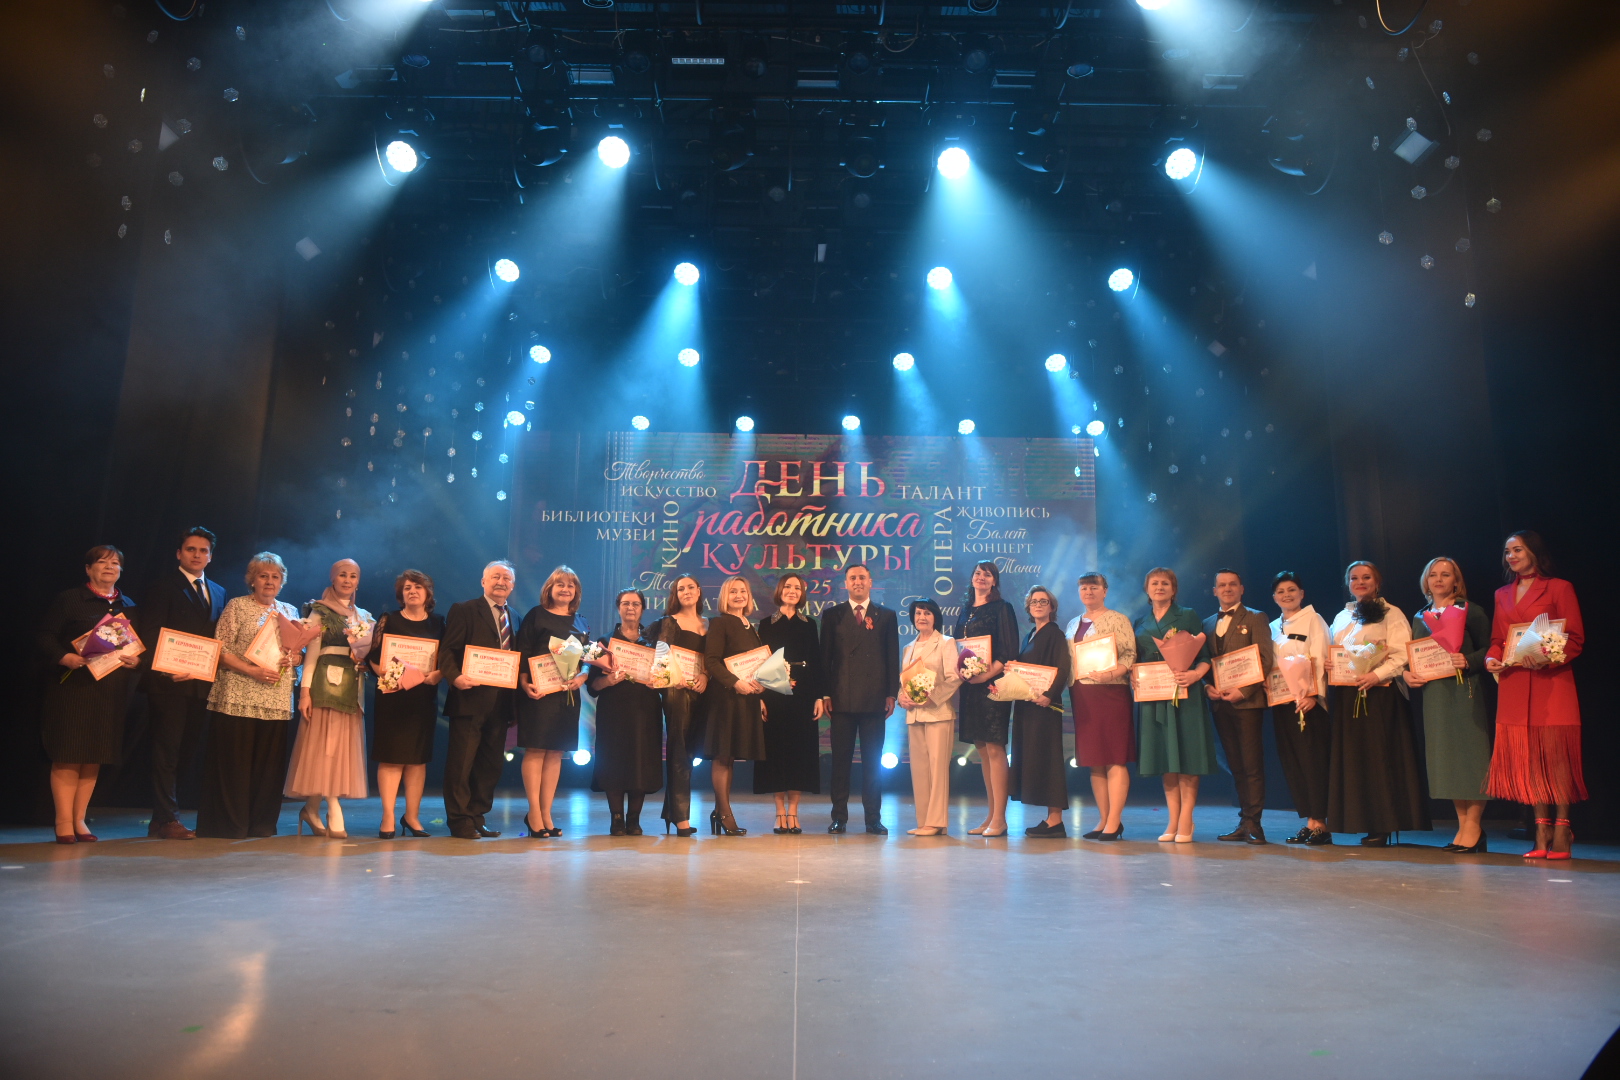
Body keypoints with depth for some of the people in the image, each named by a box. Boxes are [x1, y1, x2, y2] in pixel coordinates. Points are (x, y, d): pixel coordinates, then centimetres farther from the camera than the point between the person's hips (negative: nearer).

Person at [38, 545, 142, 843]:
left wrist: (136, 659, -6)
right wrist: (65, 657, -20)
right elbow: (45, 636, -4)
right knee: (68, 755, -3)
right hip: (74, 687, -4)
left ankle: (79, 820, 14)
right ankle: (64, 822, 4)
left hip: (112, 692, 4)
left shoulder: (128, 606, 15)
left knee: (95, 757, 6)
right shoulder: (68, 600, 2)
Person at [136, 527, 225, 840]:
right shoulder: (164, 586, -1)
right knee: (167, 751, -2)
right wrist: (164, 669, -19)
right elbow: (150, 634, -8)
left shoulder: (218, 592, 17)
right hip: (170, 683, -6)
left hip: (202, 684, 6)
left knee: (185, 750, 9)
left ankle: (163, 817, 17)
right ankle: (166, 820, 3)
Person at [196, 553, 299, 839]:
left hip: (277, 699, 4)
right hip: (238, 696, -4)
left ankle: (262, 823, 13)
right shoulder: (237, 606, 3)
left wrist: (291, 659, -4)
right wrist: (253, 671, -15)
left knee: (270, 762, 3)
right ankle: (232, 825, 6)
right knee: (234, 761, -3)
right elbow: (221, 649, -4)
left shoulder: (290, 611, 17)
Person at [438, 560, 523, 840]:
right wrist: (455, 676, -23)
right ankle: (460, 821, 7)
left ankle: (477, 818, 20)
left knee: (491, 763, 10)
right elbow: (447, 650, -7)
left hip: (501, 701, 6)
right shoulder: (463, 610, 1)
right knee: (461, 762, -2)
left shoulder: (516, 618, 18)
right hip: (470, 698, -6)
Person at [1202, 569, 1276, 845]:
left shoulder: (1255, 619, 2)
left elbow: (1264, 659, -7)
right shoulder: (1207, 624, 18)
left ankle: (1252, 823, -1)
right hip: (1219, 703, 5)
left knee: (1252, 764, -5)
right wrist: (1208, 687, -3)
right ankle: (1244, 822, 12)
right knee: (1235, 765, 8)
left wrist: (1243, 691, -15)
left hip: (1247, 700, -5)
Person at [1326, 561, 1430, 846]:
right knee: (1353, 758, 4)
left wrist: (1376, 675, -23)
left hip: (1380, 695, -6)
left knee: (1380, 758, -5)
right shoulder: (1341, 618, 18)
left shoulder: (1391, 614, 0)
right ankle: (1363, 821, 9)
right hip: (1347, 697, 6)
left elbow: (1401, 656, -9)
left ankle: (1382, 826, 0)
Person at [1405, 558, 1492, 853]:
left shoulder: (1470, 611, 0)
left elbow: (1489, 649, -4)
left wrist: (1469, 661, -21)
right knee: (1446, 757, 5)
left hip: (1465, 691, -5)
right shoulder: (1420, 617, 16)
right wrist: (1406, 673, 0)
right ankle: (1463, 826, 12)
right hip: (1433, 693, 5)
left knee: (1470, 754, -5)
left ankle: (1473, 827, 2)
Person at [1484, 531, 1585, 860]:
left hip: (1551, 682, -5)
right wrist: (1491, 659, -2)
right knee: (1529, 757, 3)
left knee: (1555, 755, -5)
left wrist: (1547, 658, -19)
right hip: (1514, 685, 5)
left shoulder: (1559, 588, 2)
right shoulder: (1502, 595, 18)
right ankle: (1542, 831, 7)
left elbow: (1575, 638, -3)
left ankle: (1562, 831, 0)